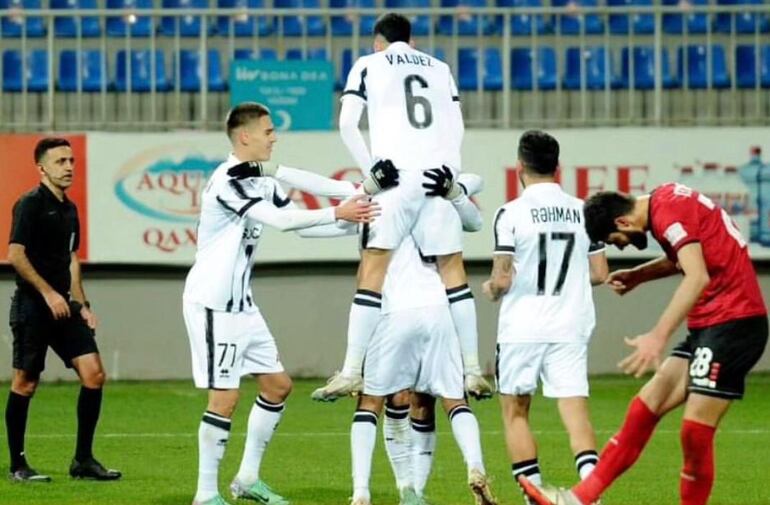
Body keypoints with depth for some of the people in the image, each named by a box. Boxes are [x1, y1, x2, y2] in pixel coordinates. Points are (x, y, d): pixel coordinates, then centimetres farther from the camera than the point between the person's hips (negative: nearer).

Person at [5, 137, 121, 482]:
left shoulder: (69, 209, 15)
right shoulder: (30, 204, -9)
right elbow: (15, 255, -16)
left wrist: (82, 304, 16)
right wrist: (49, 293, -18)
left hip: (62, 305, 8)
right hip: (32, 307, -8)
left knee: (94, 374, -2)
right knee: (25, 384, -1)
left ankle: (83, 460, 4)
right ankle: (17, 464, 8)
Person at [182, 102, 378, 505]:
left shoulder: (263, 184, 12)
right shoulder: (227, 181, -18)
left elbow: (297, 223, 12)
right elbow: (281, 220, -25)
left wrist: (357, 224, 2)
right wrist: (337, 213, -22)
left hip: (241, 304, 10)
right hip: (213, 302, -10)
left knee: (278, 385, 11)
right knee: (225, 396, -9)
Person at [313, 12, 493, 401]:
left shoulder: (369, 66, 13)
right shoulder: (439, 68, 23)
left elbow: (347, 125, 3)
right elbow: (456, 127, 15)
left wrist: (370, 170, 7)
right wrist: (449, 168, 9)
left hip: (396, 175, -3)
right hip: (439, 175, 3)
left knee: (373, 267, -7)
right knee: (452, 267, 6)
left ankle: (351, 371, -14)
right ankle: (472, 369, 2)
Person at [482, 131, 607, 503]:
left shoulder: (511, 213, -9)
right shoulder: (582, 211, 4)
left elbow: (502, 280, -11)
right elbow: (599, 273, 9)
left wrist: (491, 290, 11)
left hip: (522, 329, -3)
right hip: (571, 328, 3)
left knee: (515, 411, 11)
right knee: (575, 412, -1)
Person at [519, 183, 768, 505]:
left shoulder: (668, 212, -17)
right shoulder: (667, 201, 12)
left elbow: (697, 277, -29)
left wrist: (658, 337, -34)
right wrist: (638, 276, 16)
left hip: (732, 322, -10)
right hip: (709, 324, 10)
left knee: (695, 430, -11)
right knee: (645, 408, 7)